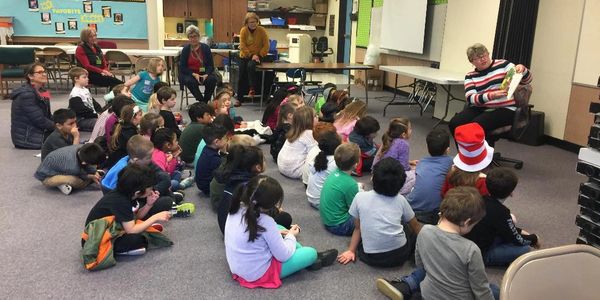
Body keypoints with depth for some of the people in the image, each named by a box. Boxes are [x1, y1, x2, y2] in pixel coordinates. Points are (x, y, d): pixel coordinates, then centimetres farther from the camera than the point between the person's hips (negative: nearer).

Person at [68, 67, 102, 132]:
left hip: (91, 116, 10)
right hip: (81, 120, -10)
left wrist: (101, 111, 4)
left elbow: (94, 102, 19)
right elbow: (82, 110, -22)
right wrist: (96, 115, -20)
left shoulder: (85, 90, 15)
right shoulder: (75, 95, -17)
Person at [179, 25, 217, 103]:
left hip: (204, 74, 1)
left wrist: (206, 74, -19)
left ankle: (205, 101, -14)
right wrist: (194, 74, -18)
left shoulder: (205, 48, 2)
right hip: (188, 74, -1)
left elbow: (211, 65, 2)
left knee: (212, 79, -29)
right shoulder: (185, 49, 0)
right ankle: (201, 101, -19)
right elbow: (182, 67, -3)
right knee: (190, 81, -35)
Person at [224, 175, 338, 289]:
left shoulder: (237, 208, -9)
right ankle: (313, 258, 37)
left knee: (279, 228, 20)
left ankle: (309, 258, 30)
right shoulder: (265, 222, -30)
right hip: (259, 274, -7)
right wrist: (291, 236, -1)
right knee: (311, 253, 2)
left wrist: (276, 233, 5)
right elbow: (284, 255, -18)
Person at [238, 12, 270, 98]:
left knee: (250, 65, -33)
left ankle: (252, 88, -21)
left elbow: (266, 46, -6)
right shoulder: (243, 30, -6)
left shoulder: (262, 30, -8)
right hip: (245, 56, 2)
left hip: (258, 56, -2)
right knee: (242, 77, 0)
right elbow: (242, 46, -9)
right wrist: (251, 55, -19)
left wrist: (259, 56, -17)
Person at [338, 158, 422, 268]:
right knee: (410, 229, 30)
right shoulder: (400, 199, 5)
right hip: (399, 255, 0)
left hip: (371, 258, 0)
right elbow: (415, 226, 19)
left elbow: (358, 228, 7)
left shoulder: (360, 197, 2)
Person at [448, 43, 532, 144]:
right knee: (454, 123, -22)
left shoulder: (503, 65, 4)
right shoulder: (470, 76, 8)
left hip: (504, 109, -3)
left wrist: (522, 69, -21)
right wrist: (491, 95, -28)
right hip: (480, 109, 3)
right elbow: (470, 98, -10)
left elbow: (527, 80, 3)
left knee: (477, 125, -31)